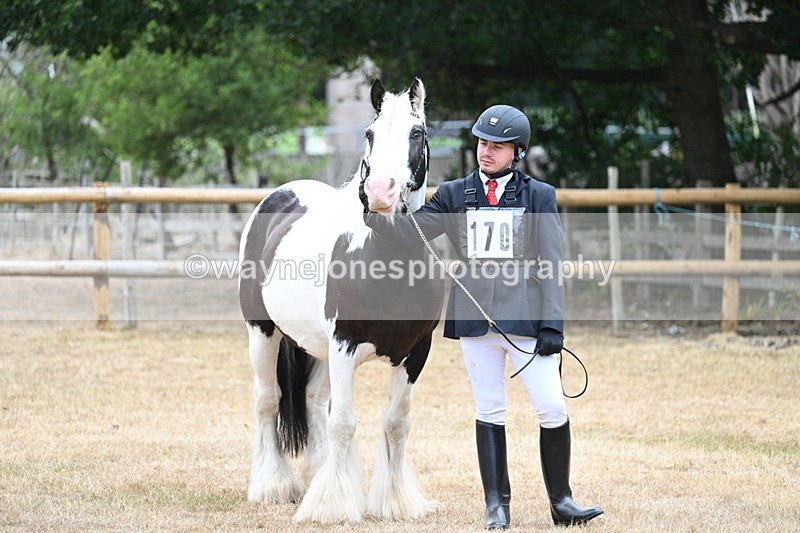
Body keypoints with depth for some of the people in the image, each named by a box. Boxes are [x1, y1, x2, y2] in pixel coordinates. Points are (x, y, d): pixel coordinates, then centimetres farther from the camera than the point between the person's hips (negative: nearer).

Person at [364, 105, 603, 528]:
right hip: (474, 319, 2)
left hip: (524, 317, -2)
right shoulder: (454, 195, 9)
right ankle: (496, 505, 12)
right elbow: (407, 231, 4)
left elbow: (551, 266, 0)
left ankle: (561, 501, 7)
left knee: (552, 408, -6)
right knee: (489, 413, 6)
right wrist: (374, 214, -15)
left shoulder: (540, 196, 4)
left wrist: (552, 325, -7)